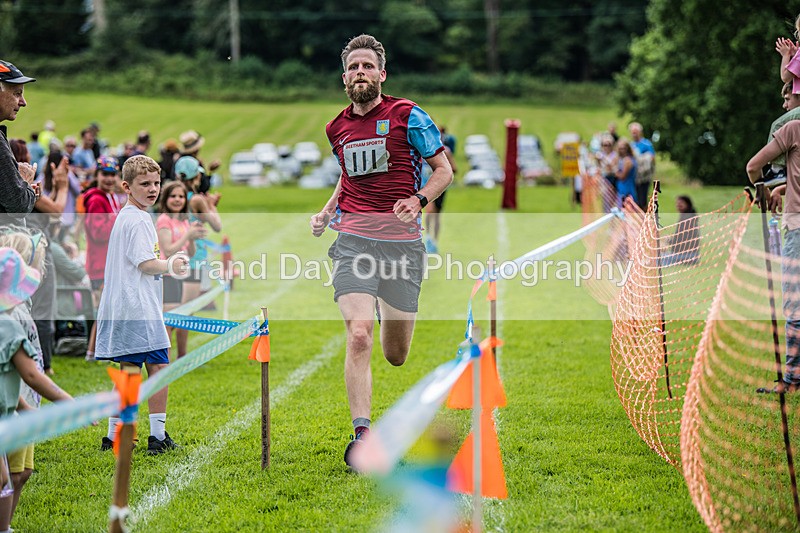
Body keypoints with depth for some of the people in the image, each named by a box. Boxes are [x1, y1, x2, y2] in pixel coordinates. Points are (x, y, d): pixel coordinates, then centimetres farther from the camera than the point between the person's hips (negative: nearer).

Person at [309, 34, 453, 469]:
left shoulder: (407, 115, -1)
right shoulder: (337, 128, 12)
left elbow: (444, 170, 3)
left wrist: (418, 201, -15)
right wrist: (325, 213, 13)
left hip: (402, 242, -2)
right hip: (353, 241, 2)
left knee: (395, 353, 7)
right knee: (359, 336, -18)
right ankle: (361, 433, -17)